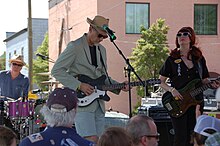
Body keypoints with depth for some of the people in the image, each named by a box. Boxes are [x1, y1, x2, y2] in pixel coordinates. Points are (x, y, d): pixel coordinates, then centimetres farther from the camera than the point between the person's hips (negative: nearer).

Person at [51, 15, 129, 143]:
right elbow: (56, 70, -10)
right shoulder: (75, 47, -5)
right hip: (82, 103, -7)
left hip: (99, 104, 7)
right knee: (91, 140, -18)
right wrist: (79, 85, -17)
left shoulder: (102, 50, 19)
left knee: (98, 141, 5)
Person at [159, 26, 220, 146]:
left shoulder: (199, 59, 9)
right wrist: (172, 90, -14)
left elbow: (204, 80, 15)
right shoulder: (172, 60, 1)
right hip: (177, 103, -3)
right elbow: (161, 82, 3)